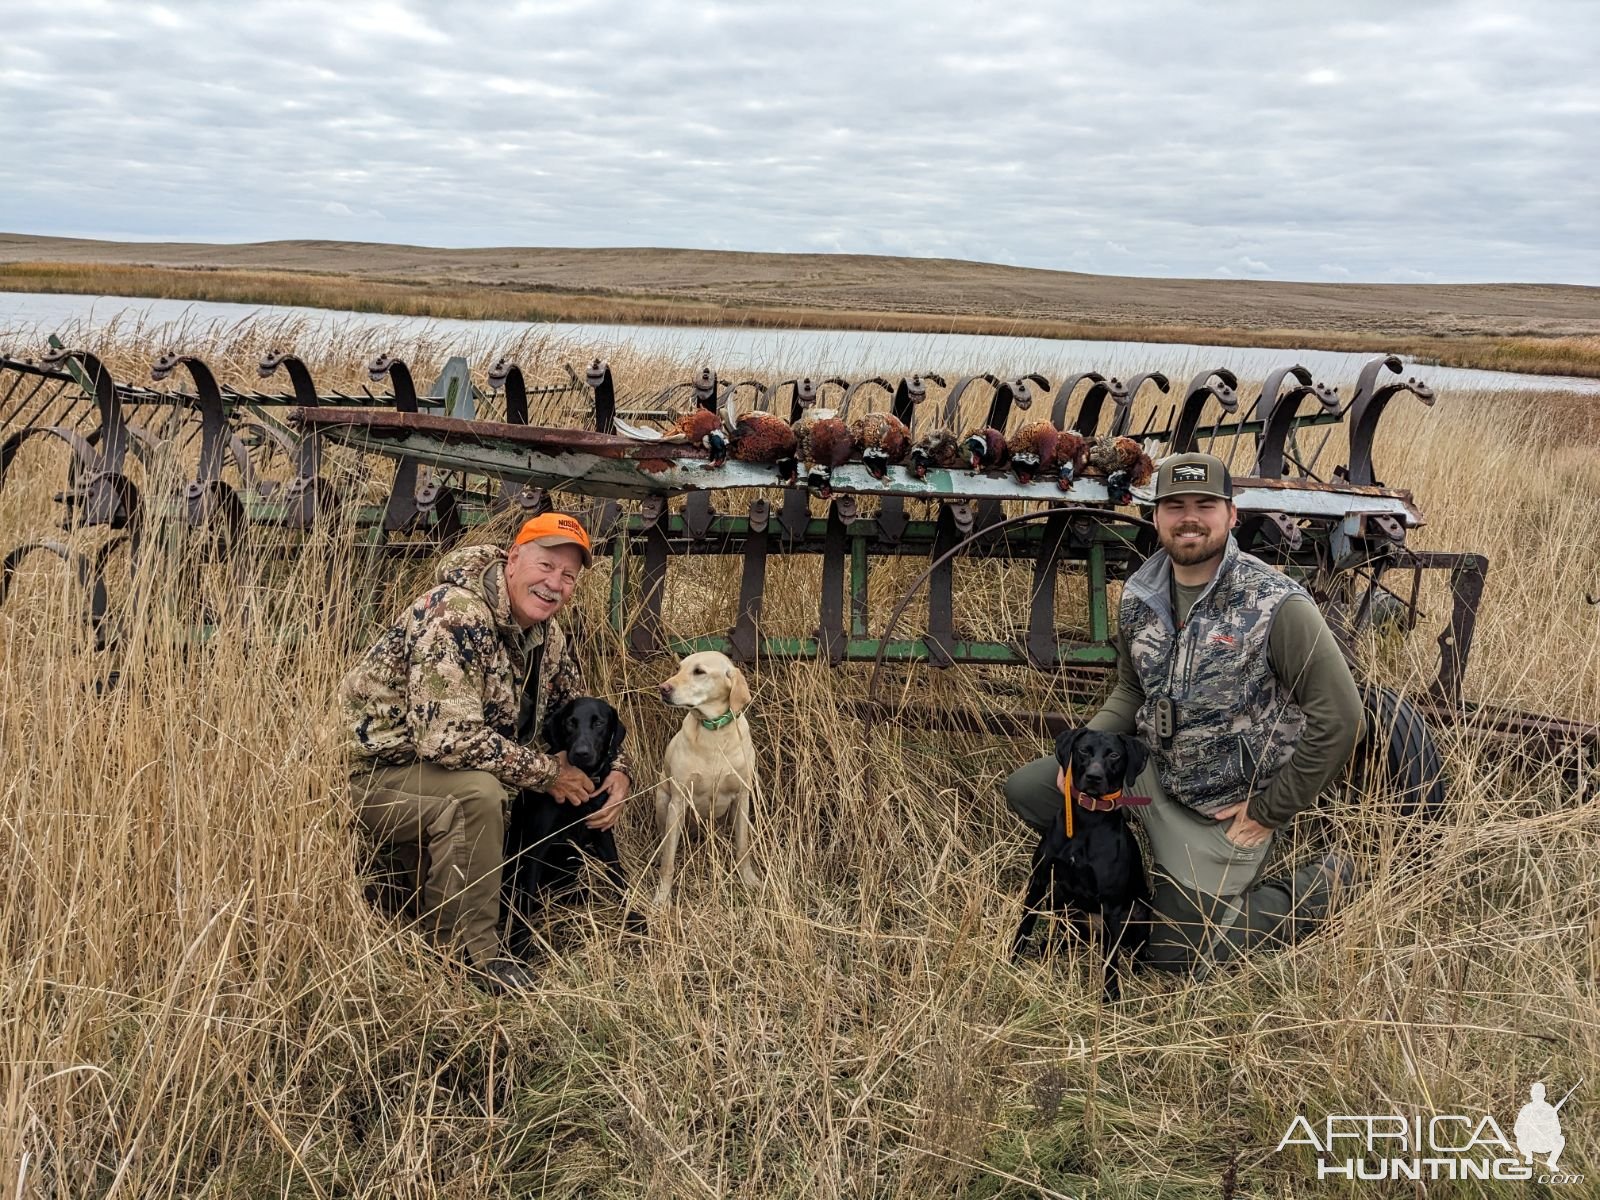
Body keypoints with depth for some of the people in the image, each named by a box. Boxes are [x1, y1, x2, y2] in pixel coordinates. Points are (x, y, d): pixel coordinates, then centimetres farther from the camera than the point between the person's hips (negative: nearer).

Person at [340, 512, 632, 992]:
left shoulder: (550, 638, 2)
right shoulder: (457, 614, -26)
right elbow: (447, 737, -34)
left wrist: (616, 771, -7)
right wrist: (546, 772, -24)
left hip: (437, 773, 9)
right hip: (373, 772, -9)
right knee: (476, 792, -34)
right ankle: (472, 948, -18)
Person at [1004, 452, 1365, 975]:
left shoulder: (1277, 605, -23)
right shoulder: (1140, 597, -4)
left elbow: (1339, 719, -21)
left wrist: (1269, 813, -15)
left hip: (1225, 808, -6)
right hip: (1152, 768, 6)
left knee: (1175, 955, -3)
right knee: (1025, 789, -2)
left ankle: (1317, 889, 15)